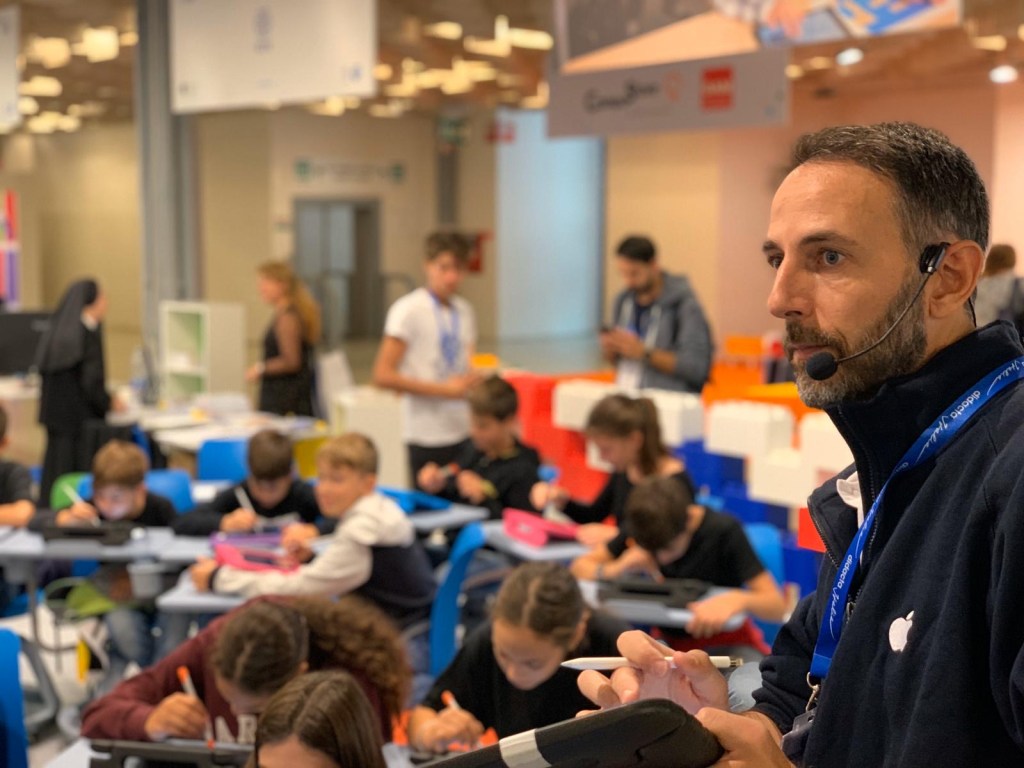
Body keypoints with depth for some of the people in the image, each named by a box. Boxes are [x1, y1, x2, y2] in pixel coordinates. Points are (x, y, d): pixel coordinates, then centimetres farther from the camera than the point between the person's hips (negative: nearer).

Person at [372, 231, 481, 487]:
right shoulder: (408, 310, -7)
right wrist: (443, 389, -16)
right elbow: (383, 375, -13)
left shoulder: (464, 310, 12)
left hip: (465, 432, 6)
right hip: (427, 437, -5)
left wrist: (476, 378, 1)